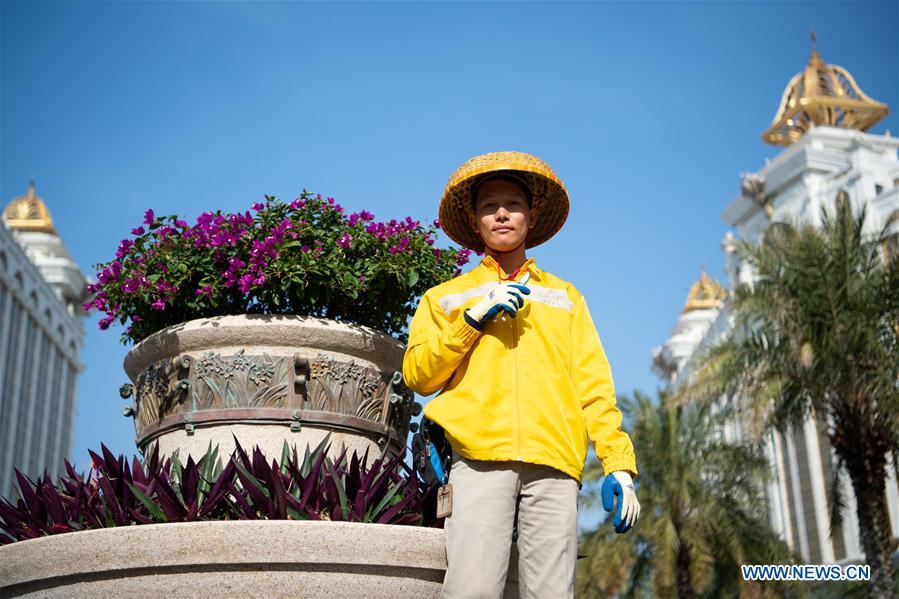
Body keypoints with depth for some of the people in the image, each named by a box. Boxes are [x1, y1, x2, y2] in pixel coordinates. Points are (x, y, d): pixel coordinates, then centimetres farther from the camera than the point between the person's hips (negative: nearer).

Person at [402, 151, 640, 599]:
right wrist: (473, 319, -1)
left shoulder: (564, 296, 26)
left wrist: (619, 464, 4)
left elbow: (594, 386, 16)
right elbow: (417, 376, 10)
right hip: (479, 458, -1)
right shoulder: (445, 297, 23)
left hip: (553, 463, 1)